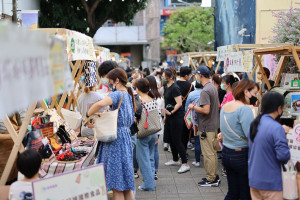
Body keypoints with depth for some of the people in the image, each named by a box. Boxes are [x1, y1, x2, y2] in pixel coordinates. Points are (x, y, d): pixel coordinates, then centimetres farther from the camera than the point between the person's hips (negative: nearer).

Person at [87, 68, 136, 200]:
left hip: (116, 139, -9)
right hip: (126, 136, 9)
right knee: (126, 184, 14)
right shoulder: (129, 95, 16)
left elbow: (101, 104, -33)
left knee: (117, 185, -5)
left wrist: (87, 115, -16)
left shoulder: (118, 94, -13)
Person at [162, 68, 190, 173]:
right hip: (170, 116, 10)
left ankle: (185, 164, -6)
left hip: (177, 116, -10)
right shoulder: (167, 87, 11)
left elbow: (179, 103, -23)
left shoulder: (174, 88, -17)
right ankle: (175, 160, 30)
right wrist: (165, 115, 21)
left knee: (177, 140, -9)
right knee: (170, 138, 16)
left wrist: (171, 112, -27)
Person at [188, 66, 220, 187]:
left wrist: (194, 107, -12)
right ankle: (214, 176, 26)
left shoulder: (205, 91, -21)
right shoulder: (213, 87, 9)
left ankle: (210, 179, 5)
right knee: (213, 152, 17)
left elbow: (206, 110, -27)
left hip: (206, 127, -10)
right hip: (214, 125, 10)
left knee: (208, 154, -2)